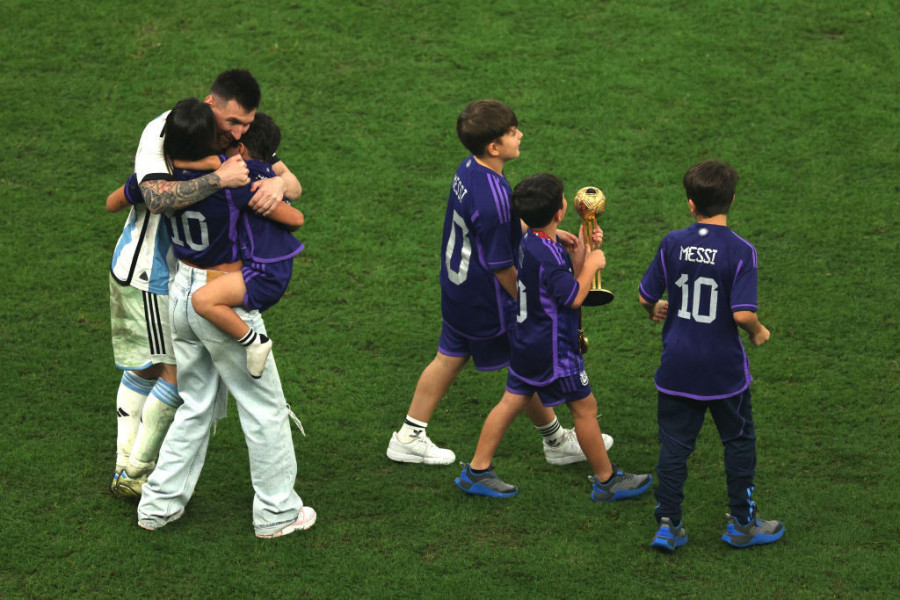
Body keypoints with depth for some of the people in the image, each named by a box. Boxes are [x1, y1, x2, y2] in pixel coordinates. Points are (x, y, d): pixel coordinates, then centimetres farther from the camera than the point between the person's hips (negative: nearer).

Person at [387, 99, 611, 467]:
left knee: (449, 358, 21)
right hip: (487, 302, -8)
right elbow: (501, 266, -24)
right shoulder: (492, 199, -33)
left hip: (457, 291, 8)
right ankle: (557, 442, 30)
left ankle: (408, 437, 30)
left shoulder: (469, 169, -4)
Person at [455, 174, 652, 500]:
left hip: (527, 344, 9)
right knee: (585, 407, 4)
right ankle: (607, 480, 17)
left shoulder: (531, 243, 3)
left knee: (512, 401, 15)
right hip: (552, 350, -9)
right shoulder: (547, 256, -27)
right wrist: (592, 264, -9)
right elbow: (574, 297, -20)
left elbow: (567, 281, 11)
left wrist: (580, 251, 1)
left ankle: (477, 471, 20)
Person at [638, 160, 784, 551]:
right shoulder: (740, 251, -16)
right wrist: (757, 332, 0)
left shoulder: (672, 244, -6)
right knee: (739, 440, 15)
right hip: (724, 368, -2)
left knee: (674, 444, 11)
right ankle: (742, 524, 23)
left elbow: (646, 296, 1)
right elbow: (742, 313, -22)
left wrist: (655, 310, 25)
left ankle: (668, 524, 11)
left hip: (677, 367, 2)